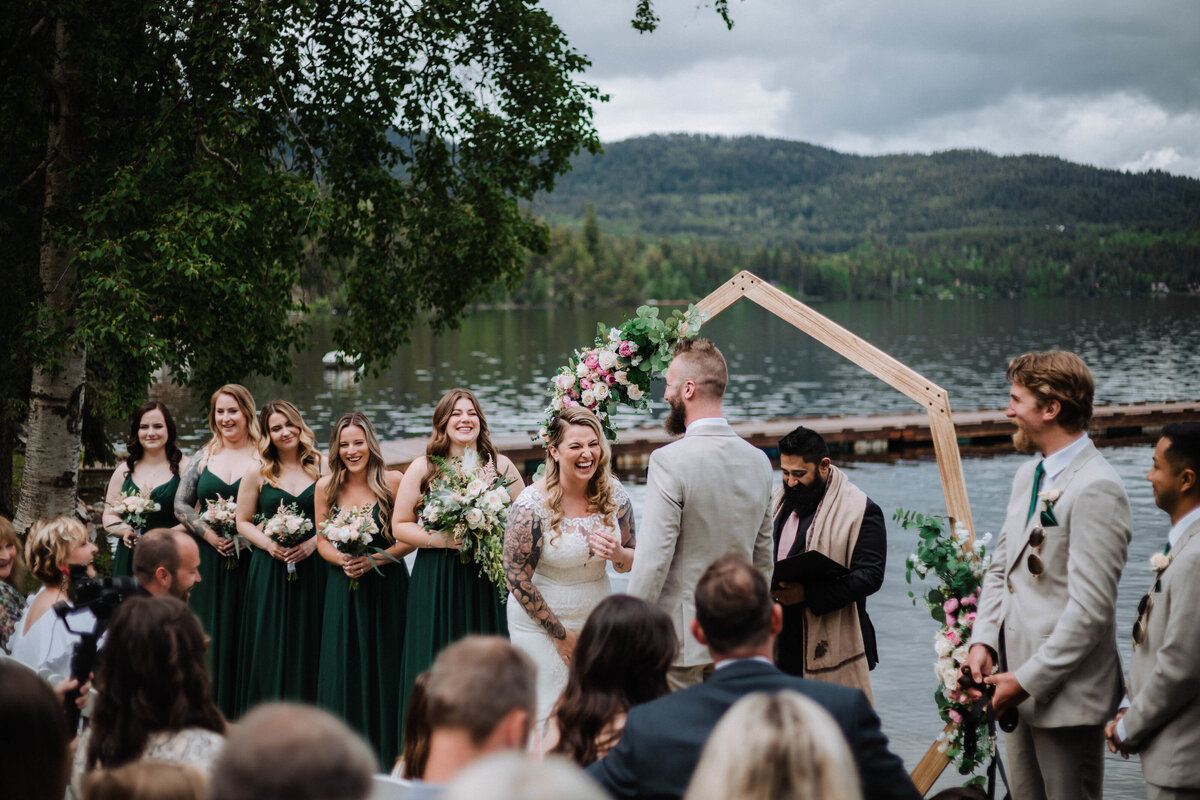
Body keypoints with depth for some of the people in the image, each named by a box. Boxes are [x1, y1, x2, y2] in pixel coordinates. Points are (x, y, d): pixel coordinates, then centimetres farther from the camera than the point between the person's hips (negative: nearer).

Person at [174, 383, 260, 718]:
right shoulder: (203, 457, 11)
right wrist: (208, 533, -6)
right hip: (208, 560, 3)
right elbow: (181, 505, 10)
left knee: (245, 635, -2)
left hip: (250, 560, -3)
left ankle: (242, 714, 4)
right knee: (209, 634, 3)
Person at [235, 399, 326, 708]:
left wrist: (314, 541, -10)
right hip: (270, 573, 0)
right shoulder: (257, 473, 4)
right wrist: (269, 544, -9)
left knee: (308, 647, 1)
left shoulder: (320, 468, 5)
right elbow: (243, 522, 9)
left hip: (313, 567, 0)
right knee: (271, 650, 0)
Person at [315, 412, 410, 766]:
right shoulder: (326, 487, 4)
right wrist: (342, 560, -12)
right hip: (344, 588, 2)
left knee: (385, 666, 0)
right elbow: (322, 541, 8)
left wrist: (374, 559, -16)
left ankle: (387, 751, 12)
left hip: (387, 587, -2)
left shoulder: (393, 482, -5)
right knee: (345, 666, 3)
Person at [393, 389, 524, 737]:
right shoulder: (422, 468, 3)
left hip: (486, 582, 1)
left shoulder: (500, 466, 6)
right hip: (436, 585, -1)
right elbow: (400, 525, 5)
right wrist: (439, 539, -12)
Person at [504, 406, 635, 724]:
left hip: (597, 615, 5)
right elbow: (517, 578, -14)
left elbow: (632, 561, 8)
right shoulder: (532, 504, -19)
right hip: (541, 621, -4)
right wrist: (560, 634, -9)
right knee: (550, 717, 0)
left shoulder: (614, 495, -4)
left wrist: (618, 554, -17)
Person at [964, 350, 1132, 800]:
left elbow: (1090, 607, -21)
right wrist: (983, 641, 3)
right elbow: (1000, 567, 19)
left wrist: (1028, 679, -18)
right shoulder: (1028, 475, 13)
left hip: (1064, 692, -9)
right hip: (1020, 683, 9)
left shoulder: (1096, 489, -18)